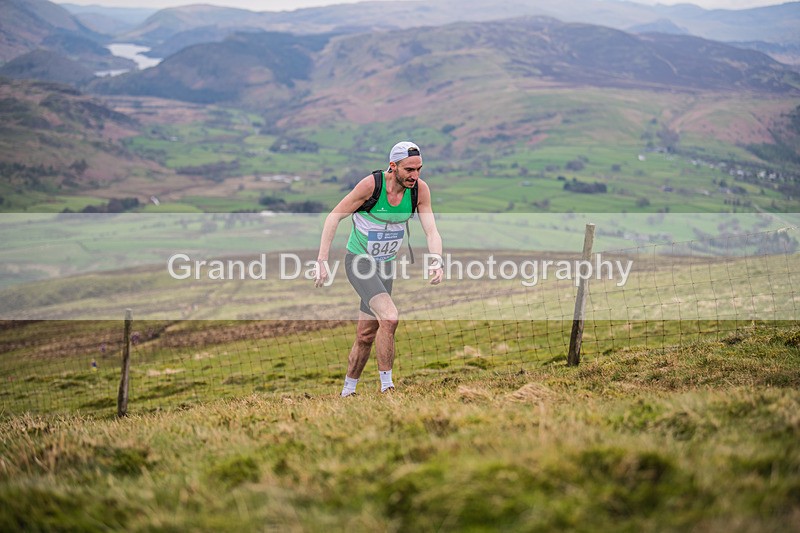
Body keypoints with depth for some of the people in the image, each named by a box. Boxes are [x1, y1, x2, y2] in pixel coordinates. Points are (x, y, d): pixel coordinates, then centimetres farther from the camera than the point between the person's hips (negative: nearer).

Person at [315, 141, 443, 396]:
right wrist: (322, 261, -19)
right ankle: (386, 386, -15)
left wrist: (437, 262, -28)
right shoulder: (371, 184, -22)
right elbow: (333, 217, -14)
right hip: (358, 261, -5)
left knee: (366, 335, 11)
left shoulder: (420, 189, -9)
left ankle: (347, 391, 28)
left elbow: (431, 230, -9)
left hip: (386, 265, 5)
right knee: (389, 317, -25)